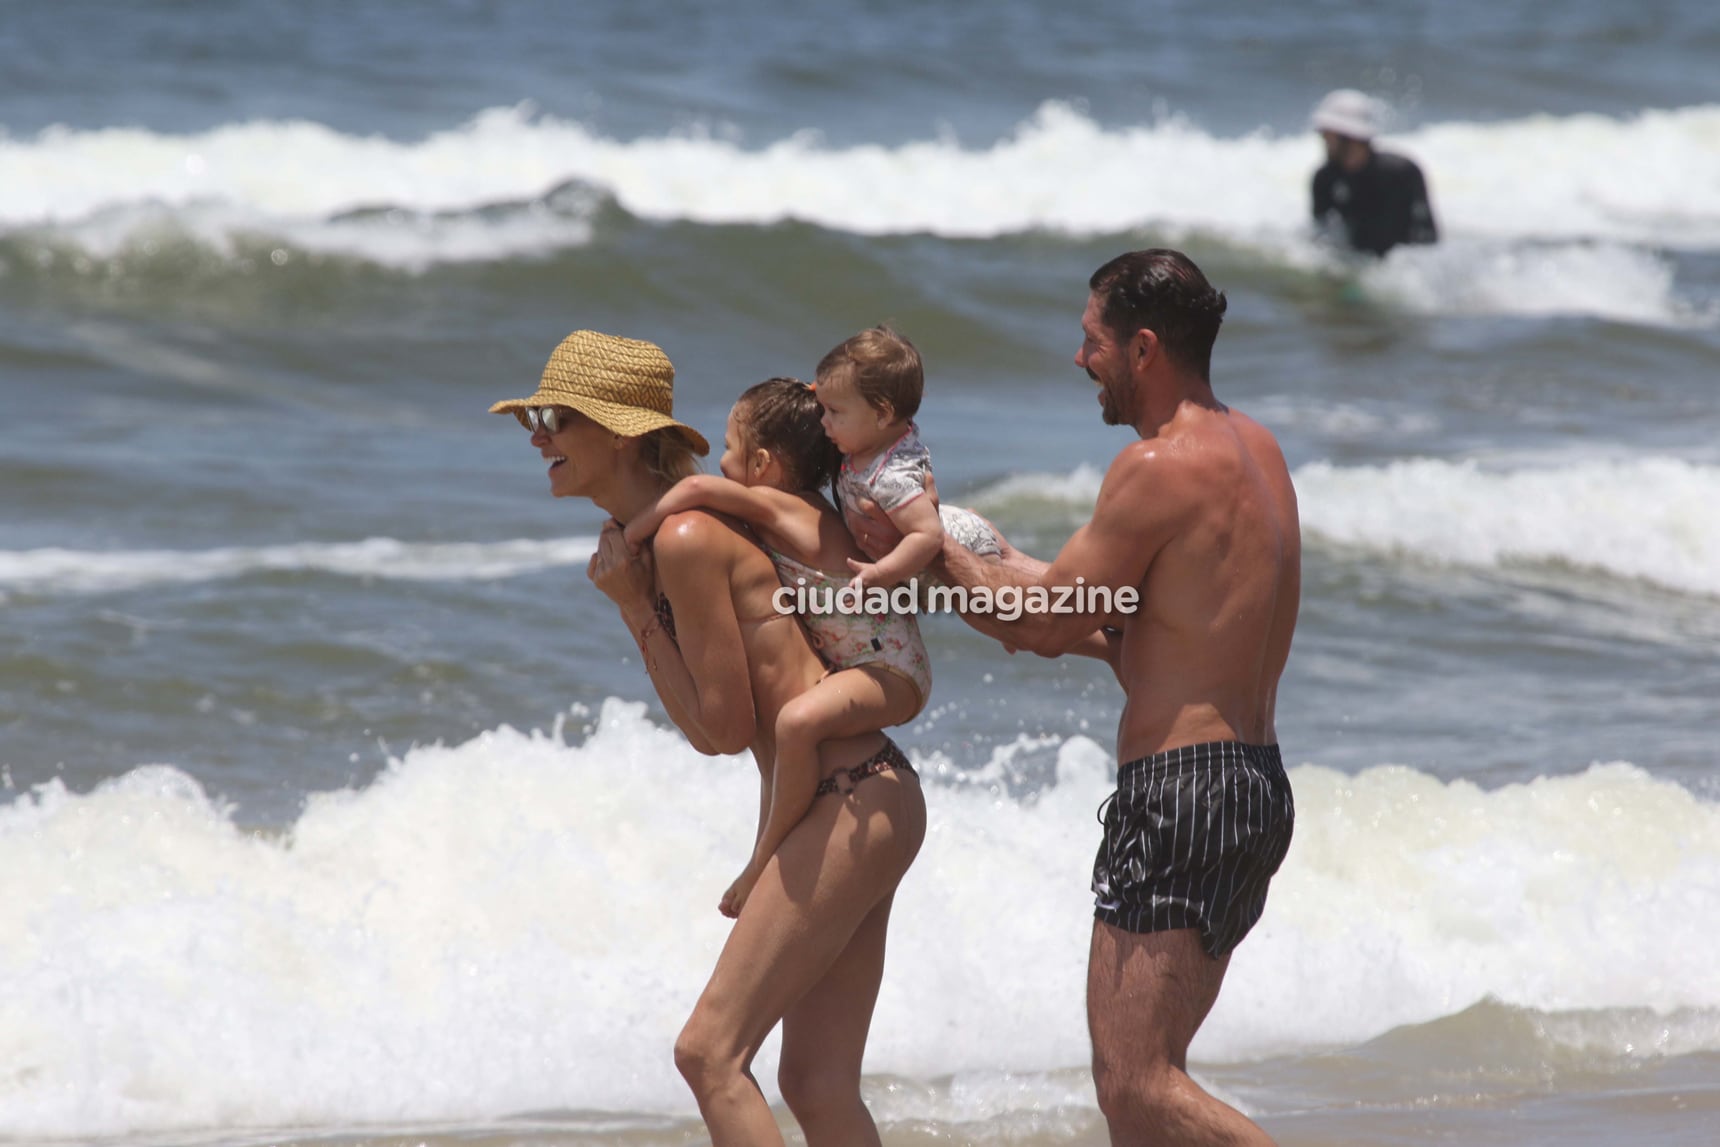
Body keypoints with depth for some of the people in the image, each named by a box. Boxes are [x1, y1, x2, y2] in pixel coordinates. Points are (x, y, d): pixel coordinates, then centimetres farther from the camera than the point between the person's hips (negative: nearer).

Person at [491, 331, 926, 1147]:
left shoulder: (685, 542, -16)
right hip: (848, 808, 10)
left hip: (852, 804, -10)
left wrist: (634, 609, -9)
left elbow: (725, 729, -13)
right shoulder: (648, 535, 13)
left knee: (709, 1053, -13)